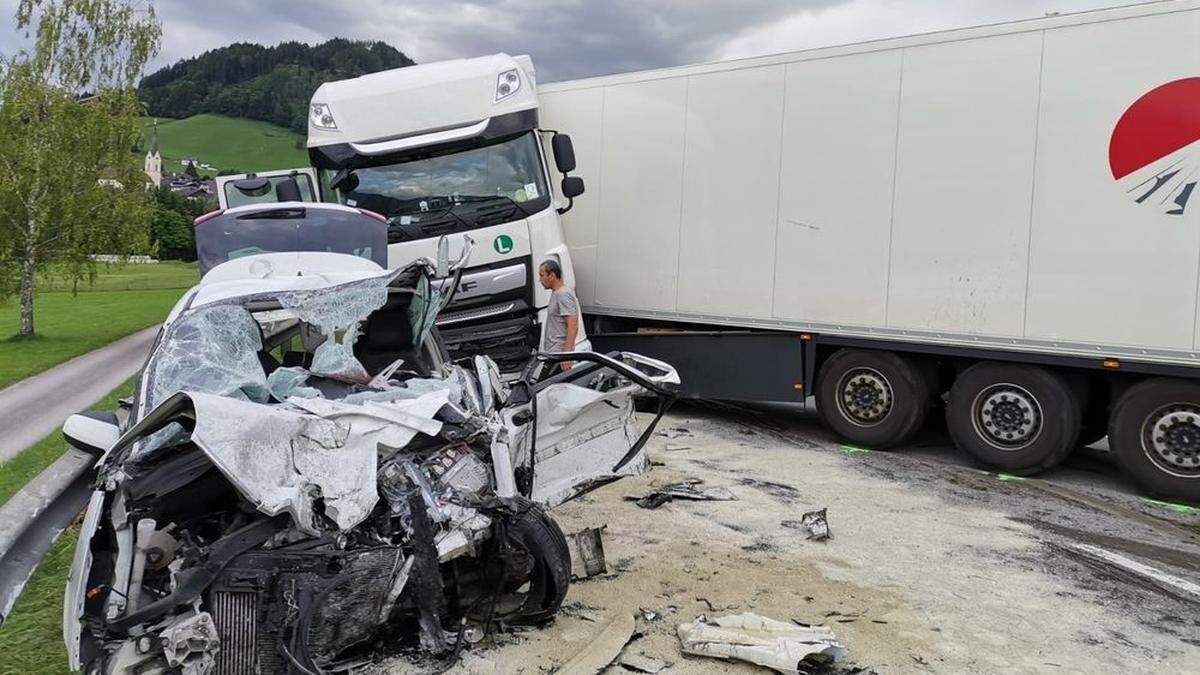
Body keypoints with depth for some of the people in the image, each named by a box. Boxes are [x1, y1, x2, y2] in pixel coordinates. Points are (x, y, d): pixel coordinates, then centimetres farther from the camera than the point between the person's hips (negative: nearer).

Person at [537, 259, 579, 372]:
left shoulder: (563, 295, -17)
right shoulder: (556, 293, 17)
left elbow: (573, 326, -24)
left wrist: (567, 354, -30)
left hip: (558, 353, -10)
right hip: (552, 351, 10)